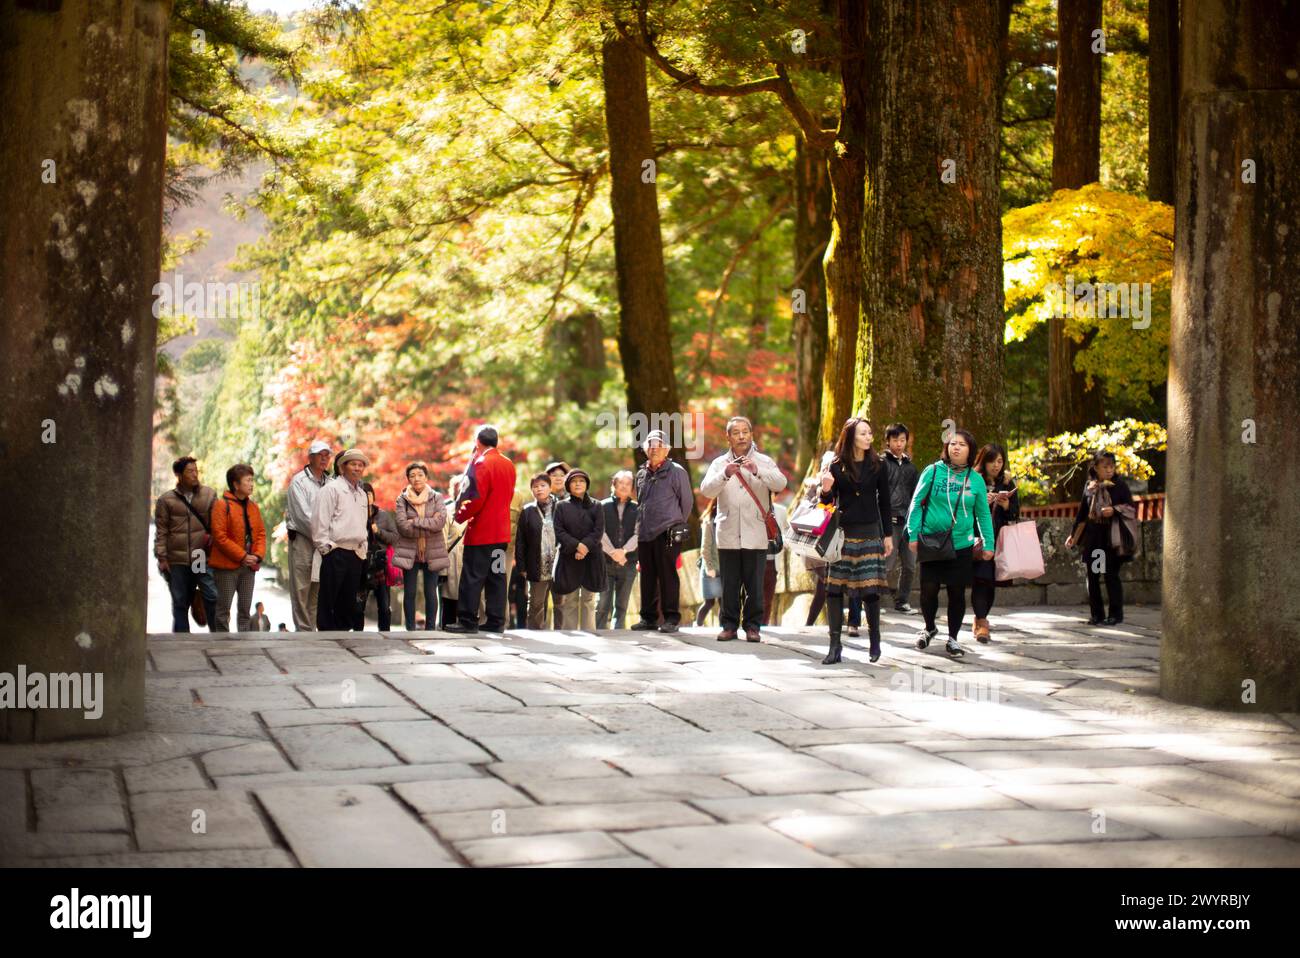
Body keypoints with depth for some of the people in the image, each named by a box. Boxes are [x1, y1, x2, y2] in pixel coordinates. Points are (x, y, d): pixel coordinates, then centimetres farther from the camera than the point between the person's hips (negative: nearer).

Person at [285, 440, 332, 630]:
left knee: (317, 590, 6)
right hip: (302, 540, -5)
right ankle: (303, 631, -3)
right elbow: (303, 515, -10)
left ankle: (312, 628, 11)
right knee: (301, 589, -5)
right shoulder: (299, 481, -2)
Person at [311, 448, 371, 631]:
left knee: (349, 601, 9)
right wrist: (325, 546, -13)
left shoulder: (362, 494, 20)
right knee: (328, 600, -5)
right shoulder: (332, 489, -4)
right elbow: (320, 520, -10)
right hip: (335, 552, -7)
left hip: (356, 553, 7)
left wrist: (362, 548, 15)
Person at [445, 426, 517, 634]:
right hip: (502, 531, 8)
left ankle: (468, 621, -4)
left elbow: (476, 499, -18)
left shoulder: (481, 464, -14)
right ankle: (496, 621, 10)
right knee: (496, 576, 10)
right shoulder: (508, 465, 11)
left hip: (481, 531, -8)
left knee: (472, 577, -4)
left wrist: (460, 515, -6)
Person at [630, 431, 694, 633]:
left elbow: (687, 500, 3)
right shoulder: (641, 474, 15)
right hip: (644, 533, 6)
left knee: (667, 575, -7)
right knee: (647, 576, 8)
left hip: (667, 533, -6)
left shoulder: (676, 472, -3)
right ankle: (649, 617, 15)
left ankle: (671, 618, -3)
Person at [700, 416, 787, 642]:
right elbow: (706, 489, -5)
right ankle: (729, 625, 11)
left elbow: (780, 483, -10)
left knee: (755, 585, 0)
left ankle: (752, 625, 8)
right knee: (729, 585, 3)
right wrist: (725, 475, -24)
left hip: (755, 535, -1)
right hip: (728, 535, 1)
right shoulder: (719, 463, 9)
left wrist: (757, 471, -26)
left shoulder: (764, 462, 7)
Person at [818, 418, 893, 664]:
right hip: (842, 533, 0)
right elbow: (828, 502, 6)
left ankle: (875, 641, 13)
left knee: (870, 588, -3)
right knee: (834, 588, -4)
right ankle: (834, 646, 2)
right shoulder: (836, 466, 2)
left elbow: (884, 502, 7)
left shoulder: (877, 465, 2)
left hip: (869, 533, 0)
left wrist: (888, 535, 6)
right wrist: (825, 490, -16)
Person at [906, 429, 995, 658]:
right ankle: (929, 628, 29)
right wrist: (913, 534, -5)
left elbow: (983, 514, 10)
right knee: (928, 589, 2)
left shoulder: (976, 479, 4)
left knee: (957, 593, 5)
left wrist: (988, 544, 5)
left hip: (961, 545, 1)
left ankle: (953, 638, 20)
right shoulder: (933, 471, -3)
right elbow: (916, 502, 0)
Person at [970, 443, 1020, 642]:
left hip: (998, 540, 4)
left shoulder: (1007, 485, 12)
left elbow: (1015, 514, 12)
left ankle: (980, 619, 20)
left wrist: (1006, 505, -7)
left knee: (991, 582, 7)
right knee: (980, 579, -12)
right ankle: (982, 622, -13)